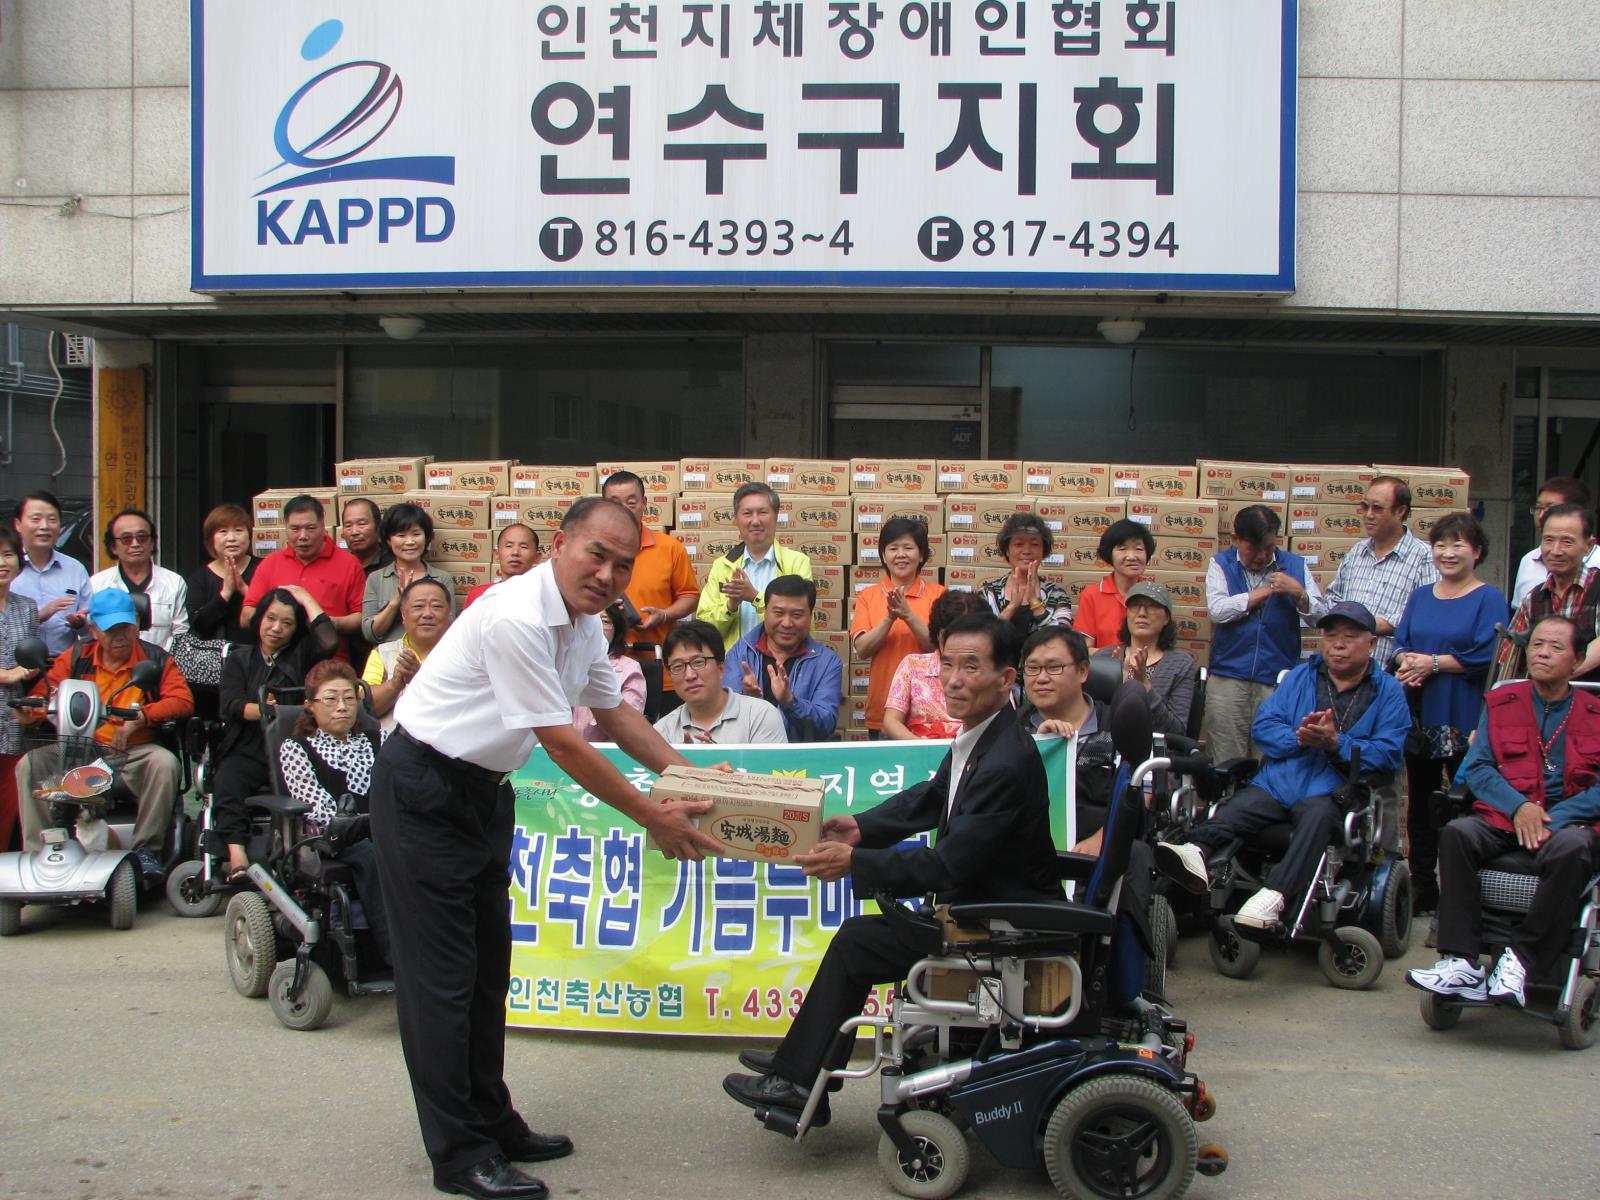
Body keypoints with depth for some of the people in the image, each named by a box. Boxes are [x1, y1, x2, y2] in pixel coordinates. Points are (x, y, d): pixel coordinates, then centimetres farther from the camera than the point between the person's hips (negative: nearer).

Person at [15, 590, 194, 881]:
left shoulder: (155, 658, 4)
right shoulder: (76, 658, 10)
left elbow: (182, 700, -7)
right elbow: (44, 693, 7)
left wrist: (141, 717, -22)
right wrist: (30, 712, -18)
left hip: (135, 753, -2)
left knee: (165, 763, -33)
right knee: (30, 764, -19)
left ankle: (145, 848, -21)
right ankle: (37, 852, -13)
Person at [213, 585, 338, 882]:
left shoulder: (300, 655, 16)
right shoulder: (239, 659, 18)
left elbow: (329, 641, -7)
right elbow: (232, 705, 2)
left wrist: (307, 599, 5)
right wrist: (263, 710, -20)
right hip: (247, 749, 1)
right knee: (227, 783, -30)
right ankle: (236, 857, -41)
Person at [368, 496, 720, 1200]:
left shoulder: (584, 620, 2)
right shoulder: (518, 618, -28)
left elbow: (612, 710, 17)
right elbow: (564, 747, -25)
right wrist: (653, 818, -18)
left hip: (485, 789, 10)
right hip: (424, 791, -10)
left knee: (487, 964, 16)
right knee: (442, 973, -3)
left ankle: (490, 1121, 28)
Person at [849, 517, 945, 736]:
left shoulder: (937, 593, 2)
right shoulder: (867, 596, 6)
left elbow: (940, 647, -7)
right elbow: (861, 650, -4)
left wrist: (908, 615, -19)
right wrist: (889, 618, -17)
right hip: (882, 708, 1)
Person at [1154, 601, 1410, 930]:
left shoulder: (1388, 691, 13)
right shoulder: (1302, 675, 22)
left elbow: (1388, 753, 0)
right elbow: (1263, 724, 11)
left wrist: (1336, 743, -14)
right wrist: (1300, 739, -9)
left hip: (1332, 792, -3)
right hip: (1277, 780, 3)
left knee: (1318, 815, -37)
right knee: (1233, 810, -27)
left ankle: (1274, 895, -54)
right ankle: (1196, 850, -55)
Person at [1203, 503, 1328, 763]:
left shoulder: (1294, 566, 10)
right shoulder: (1221, 564, 7)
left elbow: (1321, 618, 4)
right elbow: (1217, 610, -11)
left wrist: (1299, 594, -15)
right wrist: (1265, 591, -5)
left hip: (1278, 680, 1)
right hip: (1228, 678, -1)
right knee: (1225, 764, 1)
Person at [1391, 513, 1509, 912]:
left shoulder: (1489, 598, -4)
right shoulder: (1420, 597, 14)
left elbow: (1486, 656, -16)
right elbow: (1401, 643, 8)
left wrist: (1433, 663, -16)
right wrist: (1406, 663, -14)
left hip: (1466, 722, -6)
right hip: (1421, 718, 6)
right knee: (1420, 805, 12)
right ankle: (1421, 891, 22)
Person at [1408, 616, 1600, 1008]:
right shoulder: (1501, 703, 15)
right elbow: (1477, 767, 6)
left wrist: (1554, 819, -16)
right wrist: (1518, 806, -12)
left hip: (1569, 820, -2)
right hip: (1503, 817, 2)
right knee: (1456, 833, -30)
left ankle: (1521, 961, -30)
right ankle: (1460, 962, -33)